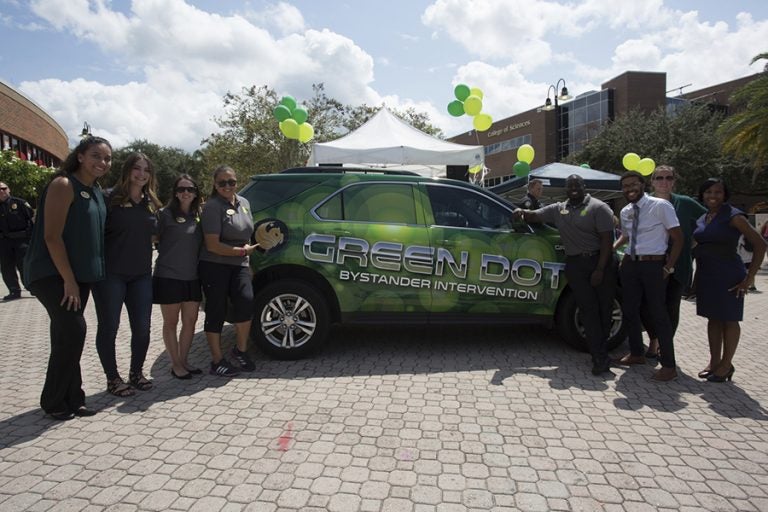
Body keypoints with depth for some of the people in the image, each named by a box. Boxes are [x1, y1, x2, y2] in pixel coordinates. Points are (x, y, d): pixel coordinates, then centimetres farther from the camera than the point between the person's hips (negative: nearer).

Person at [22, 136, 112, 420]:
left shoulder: (96, 191, 11)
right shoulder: (63, 185, -14)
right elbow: (52, 236, -18)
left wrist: (78, 279, 12)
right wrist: (69, 280, -18)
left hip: (80, 274, 8)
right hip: (51, 274, -8)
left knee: (67, 335, 12)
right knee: (73, 330, -12)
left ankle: (71, 399, 20)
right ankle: (53, 402, 5)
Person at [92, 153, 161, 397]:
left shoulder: (151, 203, 9)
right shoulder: (110, 198, -7)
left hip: (141, 274, 5)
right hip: (110, 273, -5)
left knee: (142, 327, 7)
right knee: (109, 327, 5)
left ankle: (136, 372, 26)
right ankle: (112, 378, 19)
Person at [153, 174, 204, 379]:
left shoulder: (197, 217, 10)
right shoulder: (166, 214, -6)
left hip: (192, 278, 5)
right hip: (169, 276, -5)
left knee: (190, 321, 10)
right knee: (171, 322, 7)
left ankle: (183, 361, 24)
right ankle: (175, 364, 18)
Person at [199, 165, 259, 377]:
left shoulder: (244, 203, 11)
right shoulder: (213, 206, -10)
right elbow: (212, 245, -17)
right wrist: (242, 251, -12)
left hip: (239, 264, 5)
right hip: (214, 266, -5)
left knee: (246, 301, -15)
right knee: (216, 312, 0)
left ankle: (240, 349, 5)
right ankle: (217, 361, 13)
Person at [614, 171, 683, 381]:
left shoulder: (660, 206, -10)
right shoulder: (625, 212, 9)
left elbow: (678, 238, -9)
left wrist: (669, 268, -11)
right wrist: (612, 248, 7)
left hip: (654, 265, -6)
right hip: (630, 264, 6)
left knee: (658, 314, -3)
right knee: (629, 310, 13)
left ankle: (669, 366, 8)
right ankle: (636, 354, 31)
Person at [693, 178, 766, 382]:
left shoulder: (732, 216, -9)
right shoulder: (702, 219, 11)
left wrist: (749, 278, -15)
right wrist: (696, 277, 10)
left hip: (728, 276, -7)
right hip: (706, 275, 7)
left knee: (729, 319, 3)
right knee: (713, 318, 12)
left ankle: (726, 365, 14)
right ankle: (714, 362, 22)